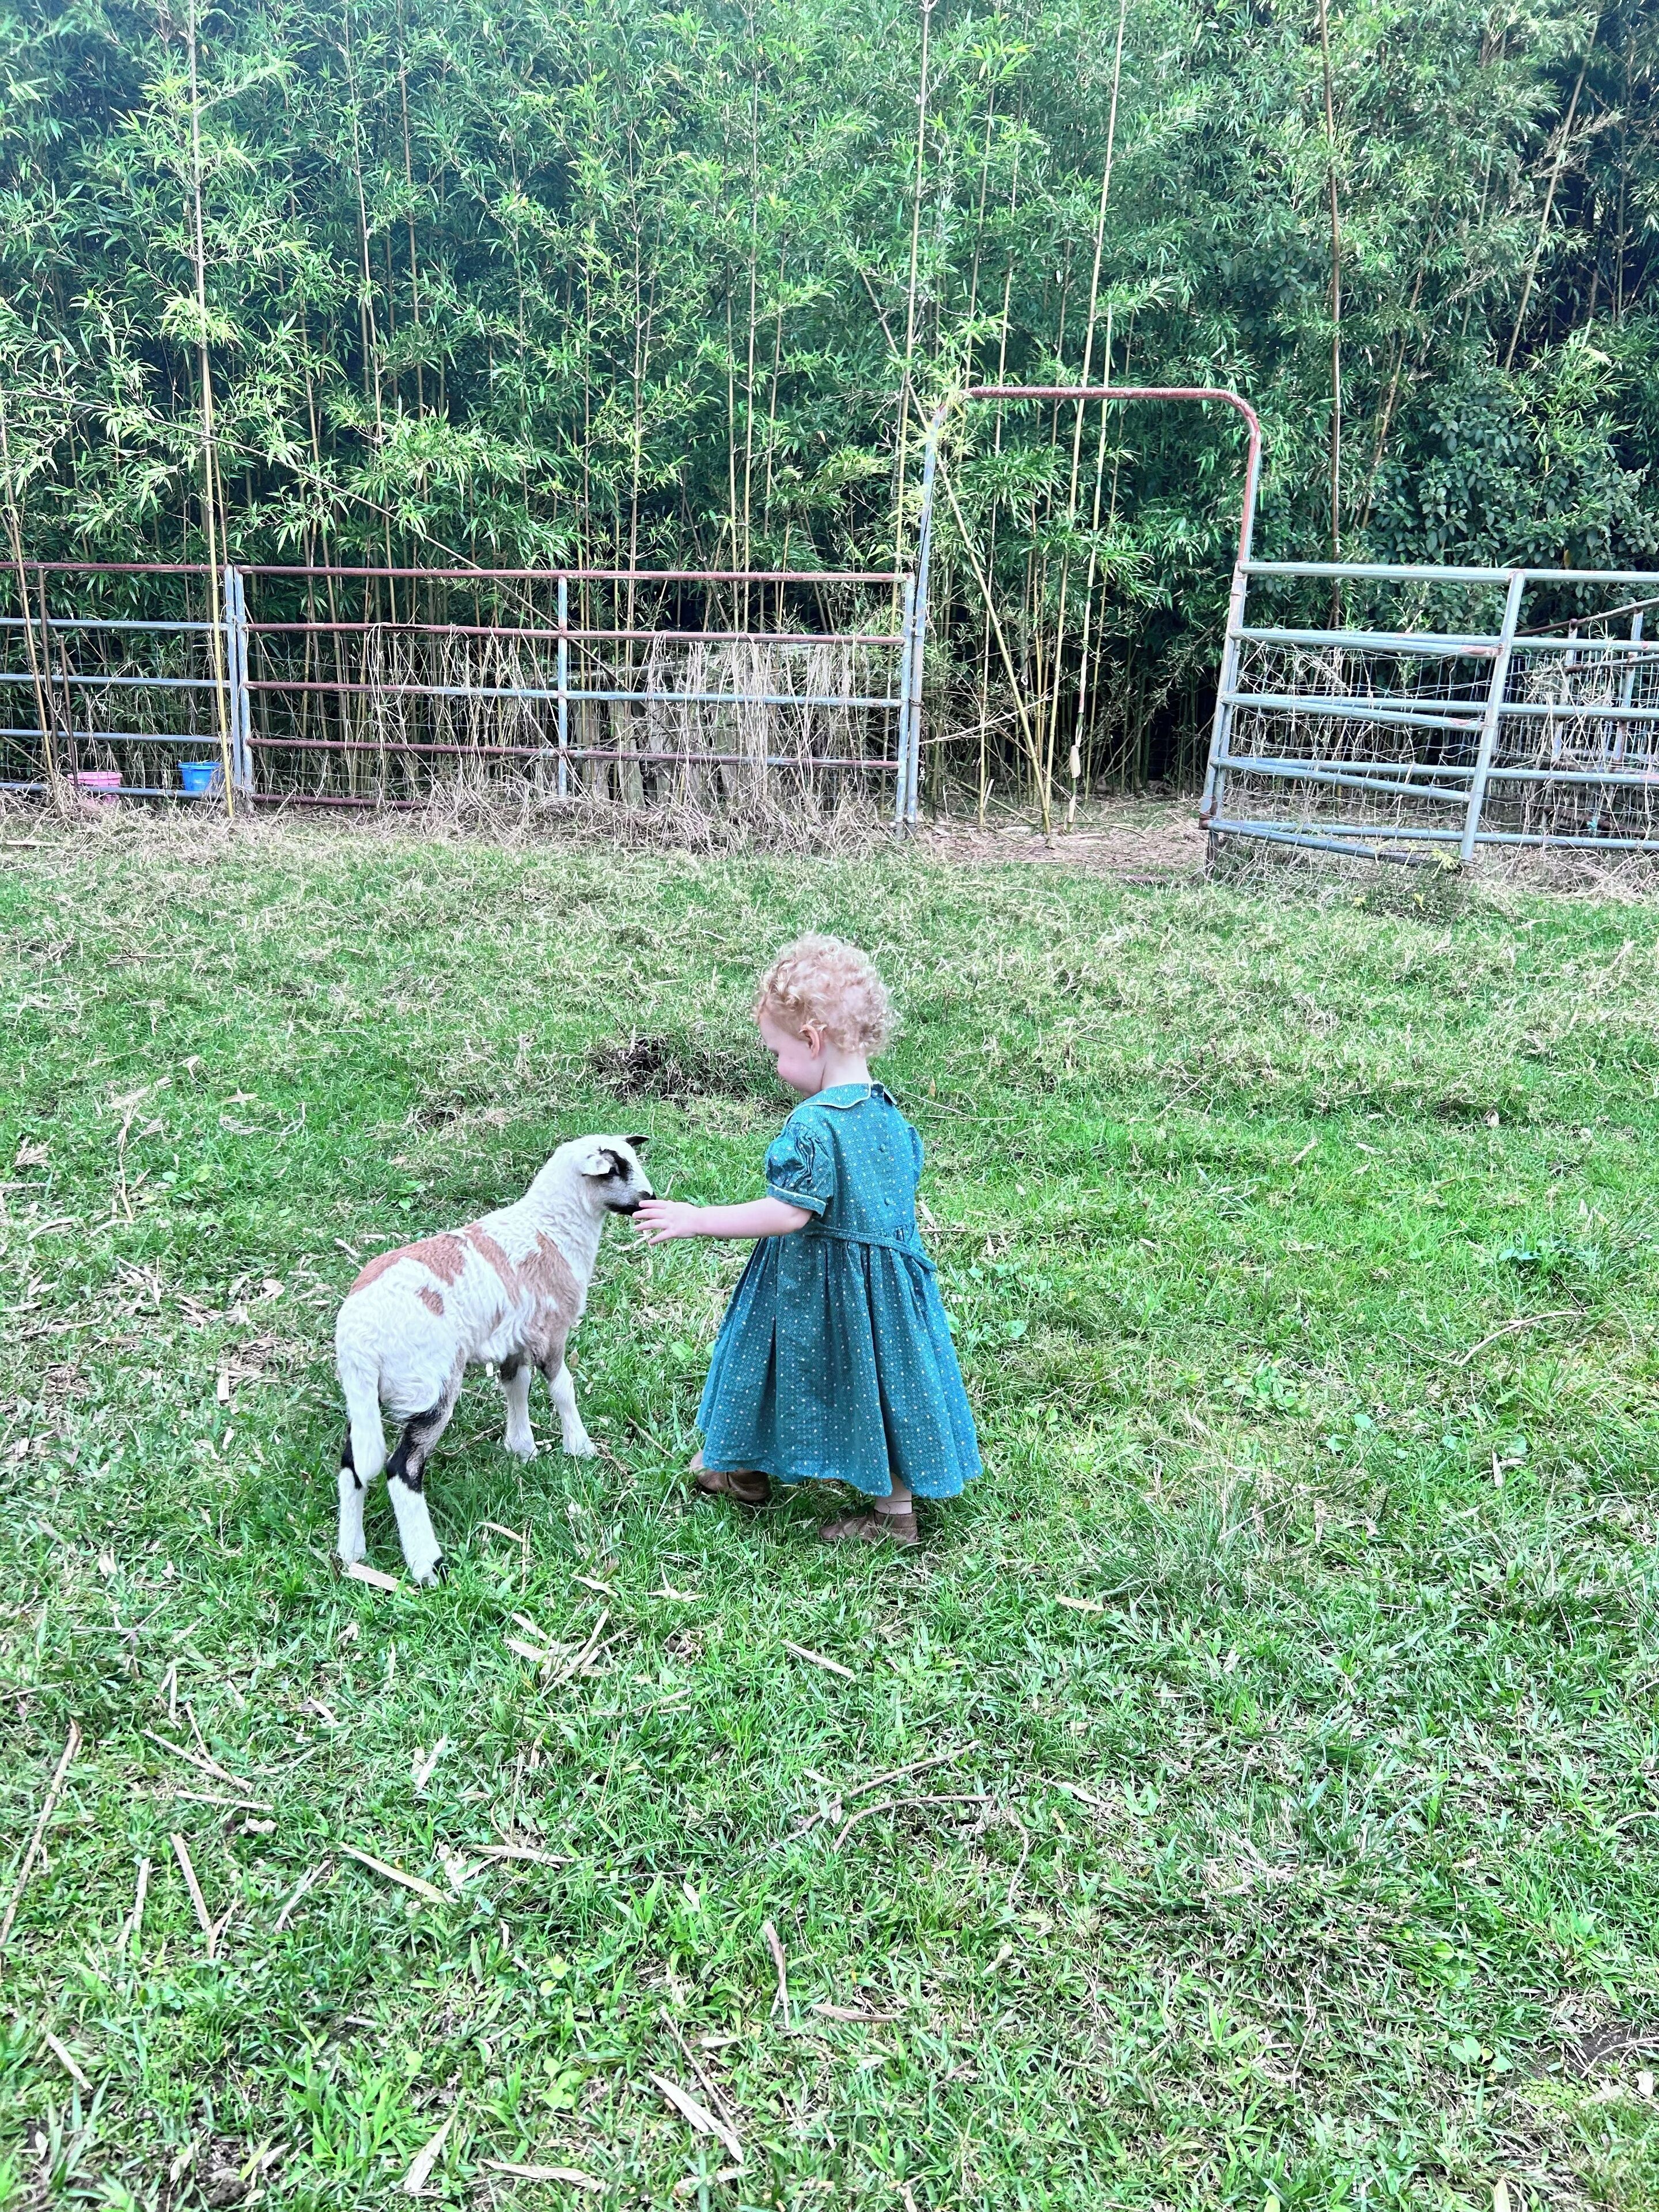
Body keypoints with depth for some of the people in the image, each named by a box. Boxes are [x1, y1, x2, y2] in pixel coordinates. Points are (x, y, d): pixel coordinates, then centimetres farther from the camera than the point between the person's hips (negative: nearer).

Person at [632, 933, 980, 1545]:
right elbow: (905, 1189, 11)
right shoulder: (887, 1112, 1)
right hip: (888, 1269, 8)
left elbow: (788, 1213, -28)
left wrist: (695, 1220, -23)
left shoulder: (815, 1124, -25)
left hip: (819, 1283, -8)